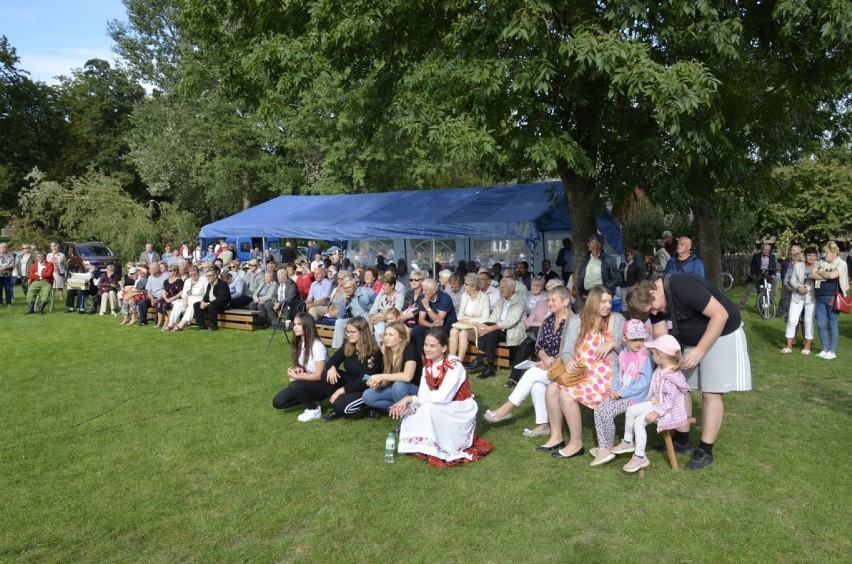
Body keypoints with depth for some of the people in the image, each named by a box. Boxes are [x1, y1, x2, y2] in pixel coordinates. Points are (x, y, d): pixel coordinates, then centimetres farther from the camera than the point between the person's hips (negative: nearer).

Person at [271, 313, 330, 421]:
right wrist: (297, 370, -9)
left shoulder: (317, 346, -23)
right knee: (277, 402, -5)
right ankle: (309, 399, 9)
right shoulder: (298, 344, 1)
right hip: (307, 383, 7)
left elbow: (319, 375, -22)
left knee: (295, 385, -34)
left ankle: (315, 410, -10)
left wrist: (296, 376, -19)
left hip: (321, 385, -7)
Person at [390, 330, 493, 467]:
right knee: (408, 416, -10)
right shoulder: (427, 365, -2)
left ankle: (432, 449, -18)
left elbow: (443, 397, -33)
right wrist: (410, 407, -28)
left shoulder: (454, 366, -24)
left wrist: (410, 398, -29)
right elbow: (423, 395, -7)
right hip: (441, 411, 7)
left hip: (460, 412, -7)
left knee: (428, 407, -30)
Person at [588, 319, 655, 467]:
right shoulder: (623, 354, 7)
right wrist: (614, 389, -4)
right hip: (621, 394, 8)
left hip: (636, 397, -8)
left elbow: (644, 382, -20)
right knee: (598, 408, -5)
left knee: (607, 411, -19)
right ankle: (603, 447, -2)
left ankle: (608, 447, 2)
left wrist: (622, 392, -18)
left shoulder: (645, 356, -15)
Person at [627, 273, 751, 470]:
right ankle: (682, 441, 20)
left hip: (722, 335, -8)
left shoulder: (684, 287, -32)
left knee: (711, 393, -6)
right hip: (691, 340, 8)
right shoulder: (655, 302, -7)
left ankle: (705, 451, 2)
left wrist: (699, 351, -29)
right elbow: (660, 336, -4)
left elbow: (720, 315, -31)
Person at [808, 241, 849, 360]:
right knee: (820, 325, 6)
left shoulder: (841, 264, -4)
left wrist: (819, 272, -5)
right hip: (820, 299, 5)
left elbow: (832, 275, -20)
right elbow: (811, 275, -1)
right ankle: (825, 349, 19)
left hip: (833, 299, -5)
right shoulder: (821, 263, 10)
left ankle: (832, 351, 10)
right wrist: (826, 276, -10)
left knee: (832, 325, 3)